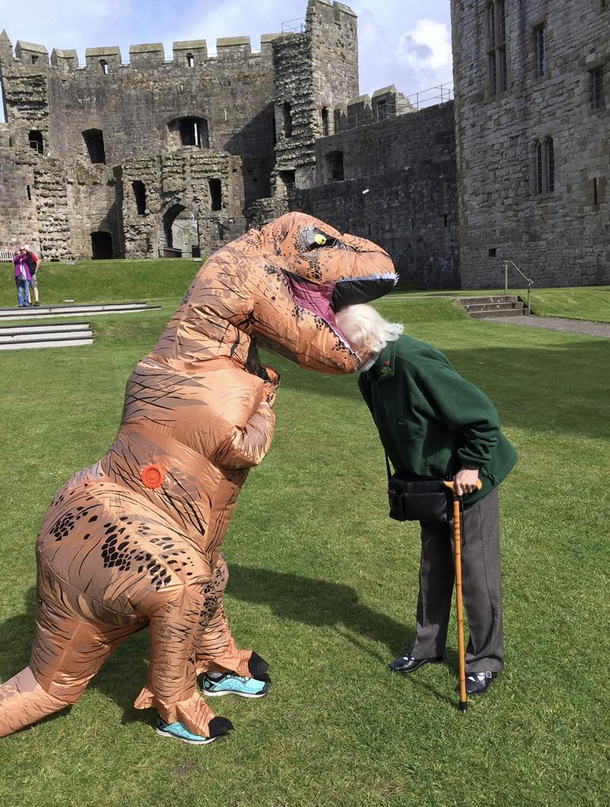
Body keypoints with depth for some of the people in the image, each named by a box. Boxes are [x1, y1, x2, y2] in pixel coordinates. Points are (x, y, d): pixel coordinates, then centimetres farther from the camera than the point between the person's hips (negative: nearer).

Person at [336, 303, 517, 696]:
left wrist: (470, 465, -23)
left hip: (470, 477, -8)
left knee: (476, 567, 3)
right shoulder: (371, 373, -3)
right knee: (433, 564, 17)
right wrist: (407, 474, 14)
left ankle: (486, 659, 20)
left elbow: (483, 414, -26)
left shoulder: (414, 362, -31)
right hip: (431, 480, 8)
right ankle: (428, 646, 32)